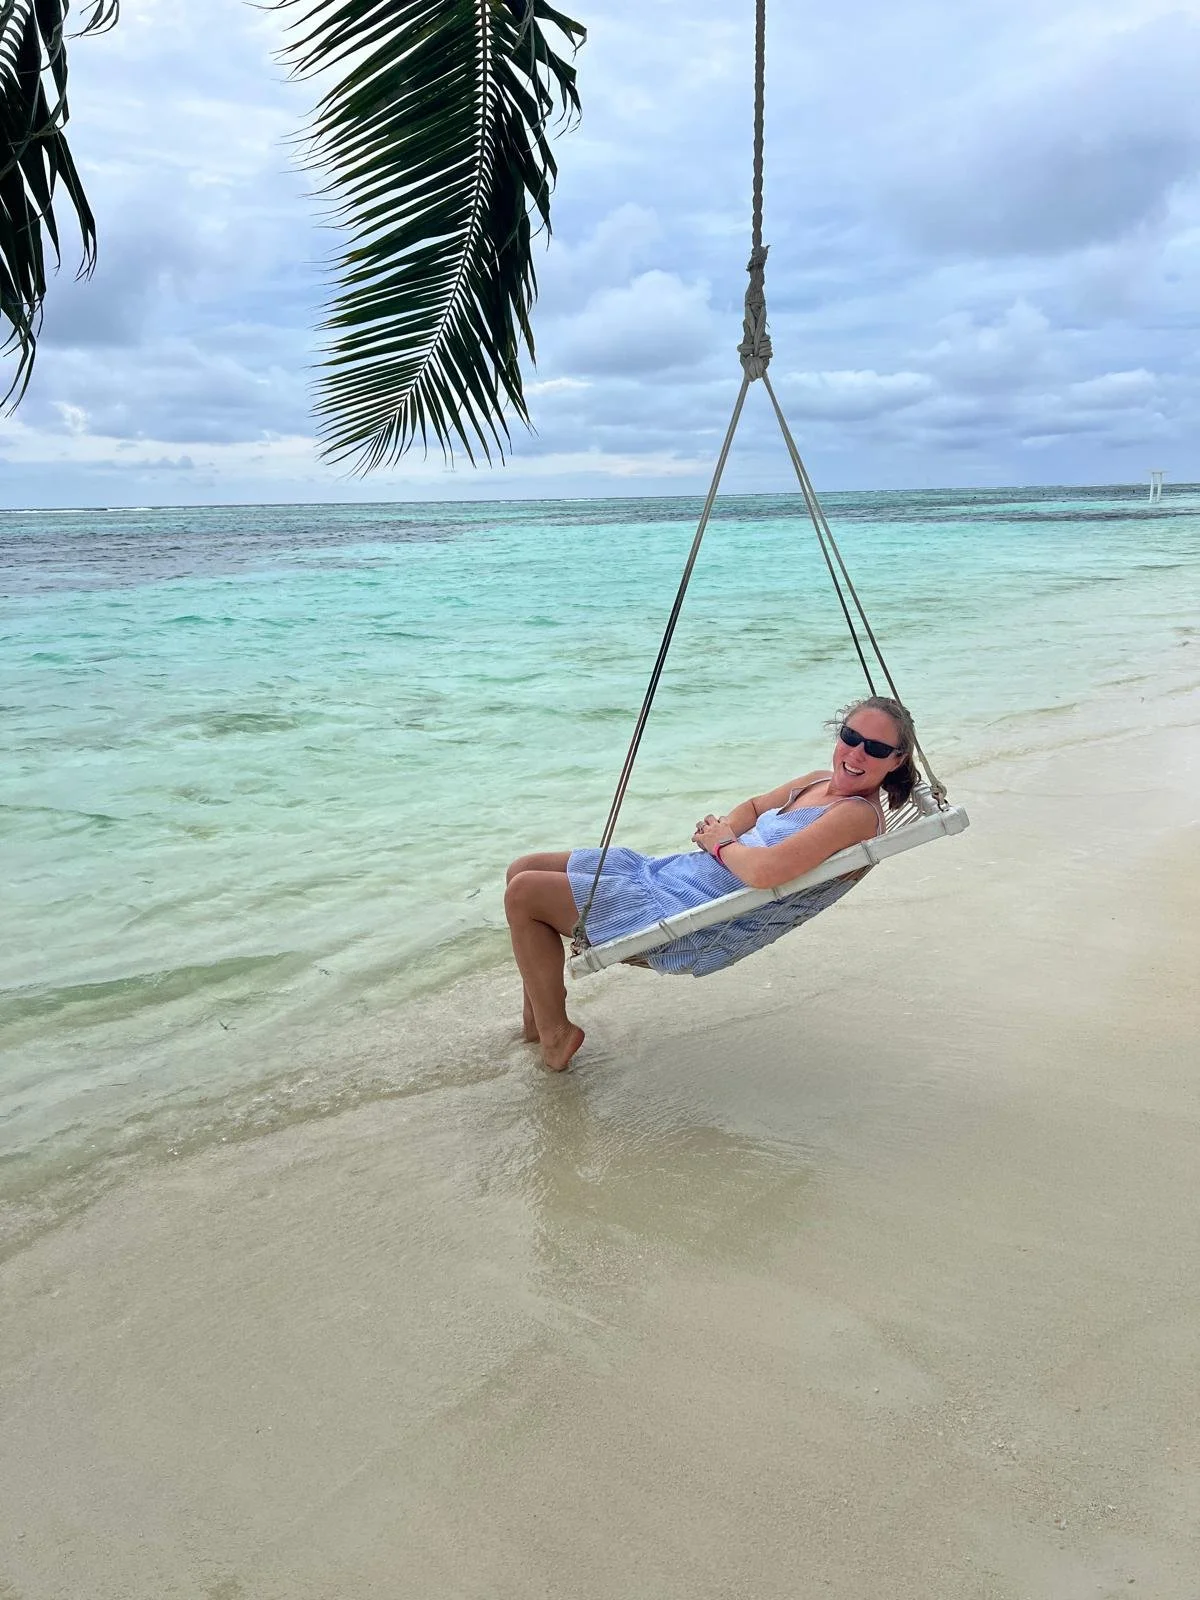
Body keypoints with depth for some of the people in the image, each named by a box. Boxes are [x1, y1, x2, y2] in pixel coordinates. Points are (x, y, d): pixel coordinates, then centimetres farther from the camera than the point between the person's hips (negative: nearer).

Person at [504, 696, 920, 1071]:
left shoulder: (859, 814, -18)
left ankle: (555, 1033, 6)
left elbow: (765, 870, -31)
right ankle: (536, 1016, 23)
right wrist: (719, 830, 2)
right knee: (525, 869, 13)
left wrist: (722, 844, -10)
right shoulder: (820, 782, 9)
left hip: (688, 917, -10)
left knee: (523, 894, -9)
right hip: (672, 872, 10)